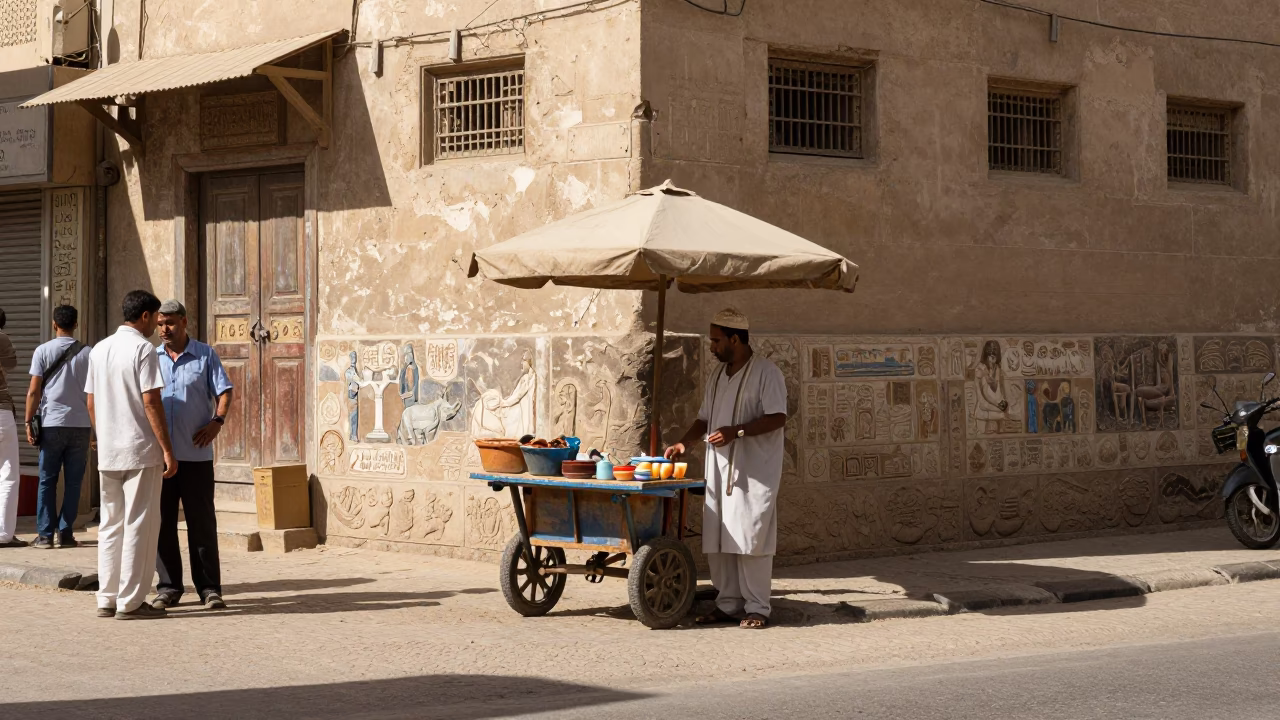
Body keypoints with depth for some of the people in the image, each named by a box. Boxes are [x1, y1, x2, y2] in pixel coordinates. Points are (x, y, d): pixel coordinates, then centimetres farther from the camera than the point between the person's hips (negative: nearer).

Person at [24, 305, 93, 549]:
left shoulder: (43, 351, -2)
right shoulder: (87, 353, 3)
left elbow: (34, 391, -5)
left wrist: (29, 422, 1)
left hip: (52, 425, -1)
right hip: (80, 425, 1)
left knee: (47, 481, 6)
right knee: (73, 482, 6)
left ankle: (45, 534, 3)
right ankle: (65, 533, 4)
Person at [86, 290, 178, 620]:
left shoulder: (99, 350, 11)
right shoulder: (143, 349, -11)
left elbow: (91, 402, 14)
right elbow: (151, 401, -16)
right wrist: (167, 450, -14)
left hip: (108, 452, 7)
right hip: (140, 449, -7)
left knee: (110, 525, 12)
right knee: (139, 525, -2)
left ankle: (107, 598, 14)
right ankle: (130, 601, -1)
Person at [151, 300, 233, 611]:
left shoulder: (205, 356, 4)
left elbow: (224, 391, 1)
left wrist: (217, 421, -15)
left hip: (196, 454, -2)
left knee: (202, 521, 0)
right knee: (163, 522, 4)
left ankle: (209, 588, 5)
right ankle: (168, 587, 12)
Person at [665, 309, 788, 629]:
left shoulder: (766, 373, -8)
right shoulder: (718, 377, 17)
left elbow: (777, 418, -15)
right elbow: (705, 419, 23)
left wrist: (737, 431, -23)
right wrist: (684, 442, 8)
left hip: (755, 471, -8)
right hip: (720, 470, 8)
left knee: (751, 539, -7)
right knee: (718, 540, 7)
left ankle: (757, 608, -1)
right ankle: (728, 604, 15)